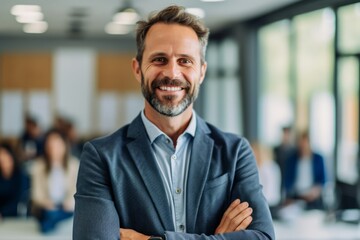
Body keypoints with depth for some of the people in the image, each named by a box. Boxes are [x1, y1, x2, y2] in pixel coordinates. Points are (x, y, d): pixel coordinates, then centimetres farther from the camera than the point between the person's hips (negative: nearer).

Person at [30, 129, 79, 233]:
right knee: (50, 213, -35)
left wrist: (70, 202, -21)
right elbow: (37, 192, 0)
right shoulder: (39, 166, 3)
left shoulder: (74, 164, 2)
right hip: (46, 207, -2)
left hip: (67, 207, 2)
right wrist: (45, 201, -21)